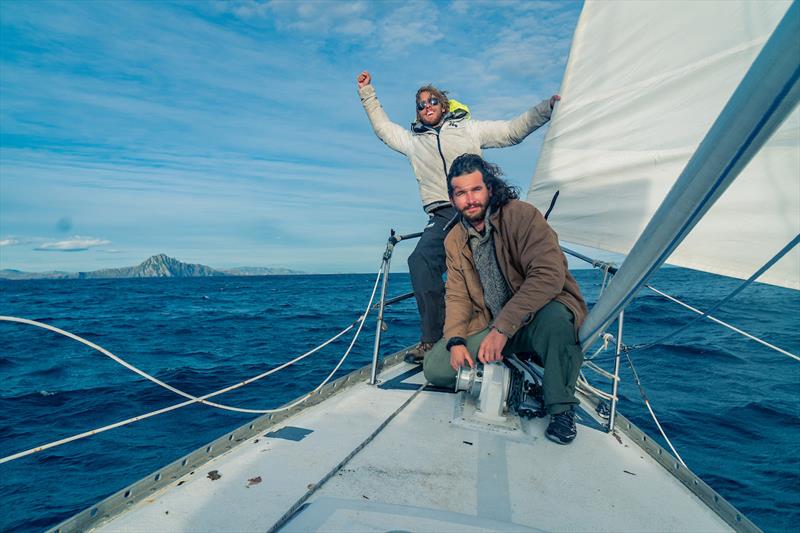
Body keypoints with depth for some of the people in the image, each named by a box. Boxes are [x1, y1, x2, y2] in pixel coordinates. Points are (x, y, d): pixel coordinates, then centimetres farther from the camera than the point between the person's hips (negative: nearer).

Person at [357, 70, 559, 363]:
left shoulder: (468, 128, 21)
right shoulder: (413, 140, 28)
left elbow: (513, 130, 20)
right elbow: (382, 126, 38)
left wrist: (546, 108, 12)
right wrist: (367, 92, 39)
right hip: (442, 215, 1)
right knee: (420, 260, -24)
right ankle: (432, 338, -22)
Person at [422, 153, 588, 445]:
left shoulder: (521, 215, -15)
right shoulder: (454, 241, 5)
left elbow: (549, 275, -27)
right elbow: (457, 296, 5)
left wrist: (503, 328, -32)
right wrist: (456, 340, -14)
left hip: (538, 314, -5)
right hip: (490, 323, 5)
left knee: (554, 317, -41)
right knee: (435, 367, -12)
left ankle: (561, 408, -16)